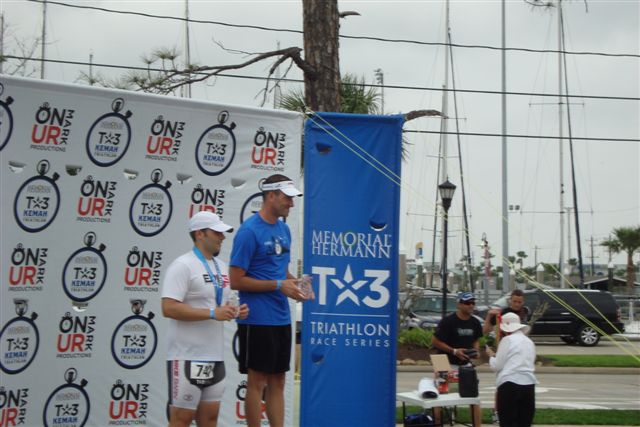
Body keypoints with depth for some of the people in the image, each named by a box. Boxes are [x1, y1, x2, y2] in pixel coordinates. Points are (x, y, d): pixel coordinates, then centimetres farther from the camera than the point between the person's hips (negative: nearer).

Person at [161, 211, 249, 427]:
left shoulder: (222, 267, 15)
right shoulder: (183, 266, -13)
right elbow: (169, 308, -22)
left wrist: (235, 311, 0)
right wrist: (213, 313, -23)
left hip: (215, 356, 8)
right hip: (187, 357, -8)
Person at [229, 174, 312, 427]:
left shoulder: (284, 229, 11)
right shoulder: (249, 231, -13)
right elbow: (236, 281, -15)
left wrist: (294, 283, 0)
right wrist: (279, 286, -17)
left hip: (281, 318, 8)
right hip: (257, 319, -8)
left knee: (277, 381, 10)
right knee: (257, 381, -1)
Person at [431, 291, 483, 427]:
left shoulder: (475, 323, 5)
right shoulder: (448, 321, -14)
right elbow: (435, 341, -12)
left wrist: (476, 351, -2)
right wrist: (454, 351, -20)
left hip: (466, 364, 5)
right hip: (447, 364, -5)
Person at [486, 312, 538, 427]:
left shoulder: (507, 340, -3)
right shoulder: (529, 342, 17)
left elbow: (497, 366, -3)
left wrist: (491, 355, 18)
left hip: (510, 384, -6)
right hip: (528, 384, 6)